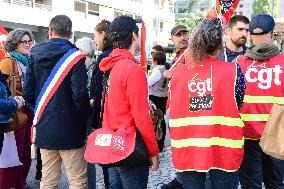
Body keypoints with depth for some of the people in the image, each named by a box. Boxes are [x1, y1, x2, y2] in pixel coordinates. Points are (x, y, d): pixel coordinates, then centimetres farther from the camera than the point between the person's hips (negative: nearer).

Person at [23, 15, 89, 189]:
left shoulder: (36, 55, 5)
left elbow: (28, 93, 4)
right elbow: (80, 93, -20)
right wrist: (84, 114, -2)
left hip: (44, 128, 5)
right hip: (69, 128, -5)